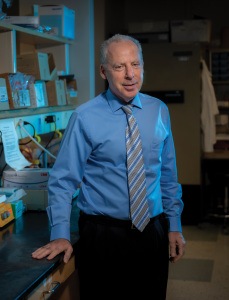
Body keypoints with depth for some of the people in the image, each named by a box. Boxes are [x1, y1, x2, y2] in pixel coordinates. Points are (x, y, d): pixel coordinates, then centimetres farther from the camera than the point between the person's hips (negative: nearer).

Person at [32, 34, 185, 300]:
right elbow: (63, 180, -8)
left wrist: (174, 226, 8)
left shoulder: (158, 111, 3)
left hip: (153, 232, 4)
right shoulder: (85, 118, -10)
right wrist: (60, 235, -16)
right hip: (103, 236, -3)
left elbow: (168, 175, 9)